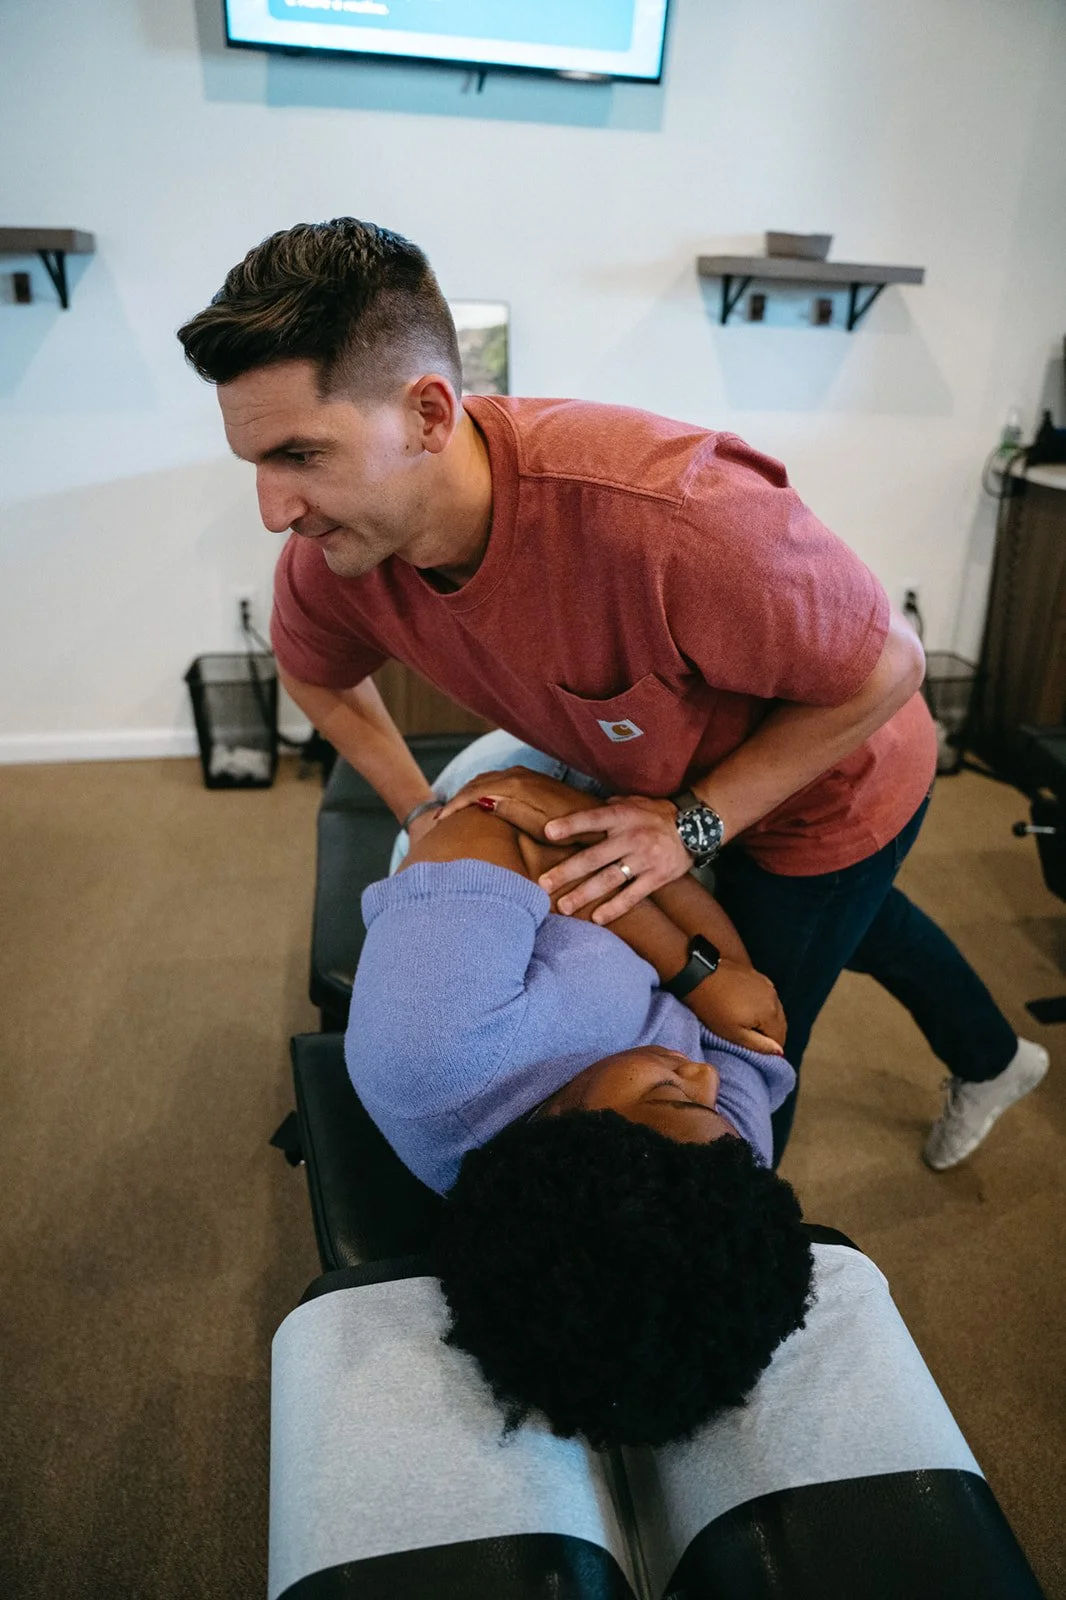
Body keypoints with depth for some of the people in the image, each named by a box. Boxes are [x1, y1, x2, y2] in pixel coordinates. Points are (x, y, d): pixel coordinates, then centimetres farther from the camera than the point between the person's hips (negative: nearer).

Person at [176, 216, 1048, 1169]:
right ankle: (991, 1058, 67)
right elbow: (316, 672, 2)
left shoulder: (663, 512, -46)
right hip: (678, 782, 7)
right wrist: (418, 810, -6)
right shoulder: (331, 558, -25)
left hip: (835, 780, -6)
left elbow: (887, 667, -30)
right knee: (851, 919, 32)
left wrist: (694, 822, -29)